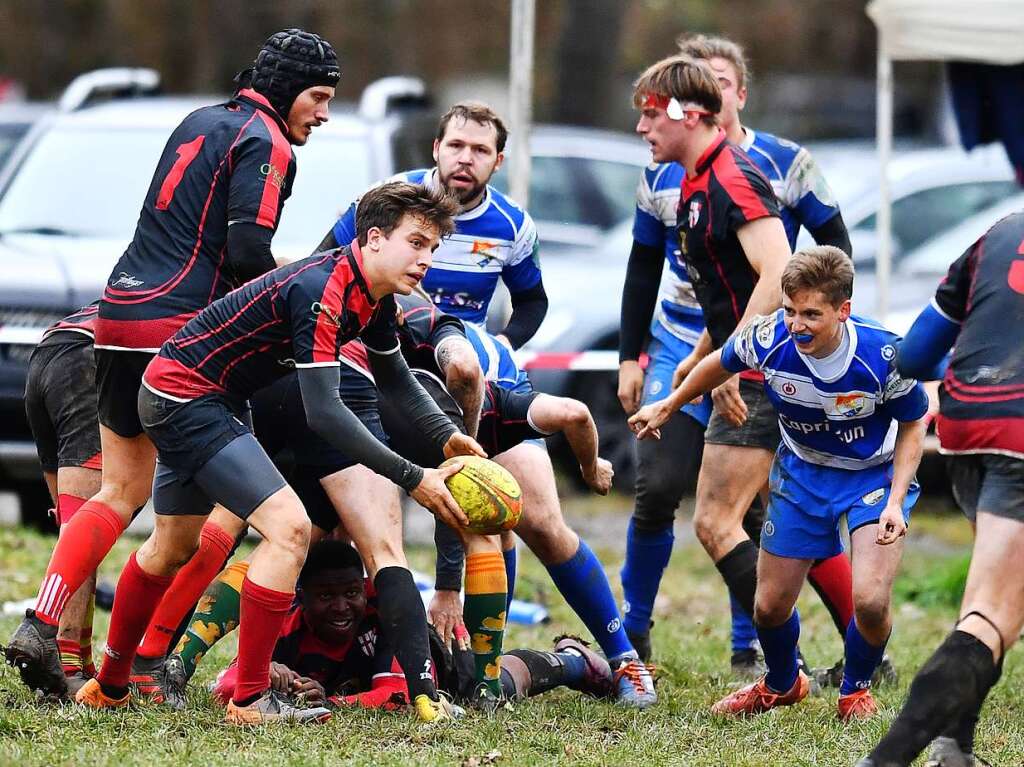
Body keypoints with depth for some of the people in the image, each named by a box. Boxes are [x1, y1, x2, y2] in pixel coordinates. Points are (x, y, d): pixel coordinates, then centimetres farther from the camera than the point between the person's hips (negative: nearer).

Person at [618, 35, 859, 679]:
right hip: (679, 348, 2)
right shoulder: (662, 176, 3)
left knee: (753, 504, -2)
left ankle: (748, 645, 11)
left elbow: (836, 247, 4)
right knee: (657, 488, -7)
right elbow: (643, 269, 13)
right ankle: (633, 628, 9)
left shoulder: (786, 165, -5)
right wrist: (631, 355, 9)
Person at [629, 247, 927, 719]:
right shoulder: (769, 339, -26)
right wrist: (668, 407, 13)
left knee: (870, 600, -22)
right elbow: (722, 363, -1)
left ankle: (856, 690, 11)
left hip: (875, 474, -3)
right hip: (802, 472, 3)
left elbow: (912, 425, -12)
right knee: (770, 606, 6)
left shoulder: (882, 354, -32)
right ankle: (782, 685, 41)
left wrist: (895, 501, -21)